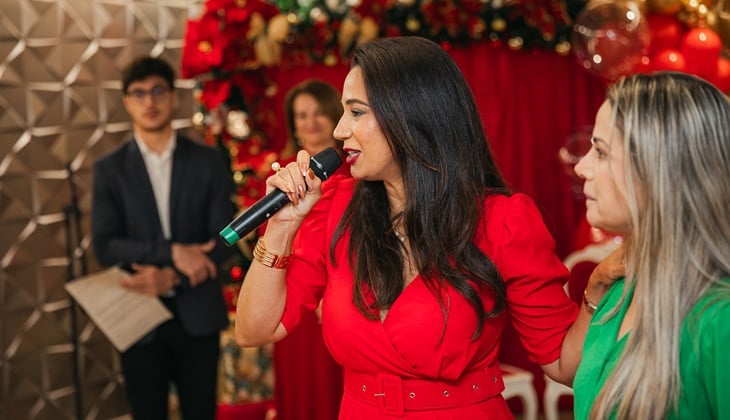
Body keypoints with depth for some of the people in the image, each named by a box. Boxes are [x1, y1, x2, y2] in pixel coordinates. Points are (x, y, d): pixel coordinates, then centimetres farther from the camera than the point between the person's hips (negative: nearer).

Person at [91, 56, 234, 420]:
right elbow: (105, 247, -8)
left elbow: (223, 239, -2)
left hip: (198, 315, 0)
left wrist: (171, 278, -15)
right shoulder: (110, 169, 1)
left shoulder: (207, 161, 3)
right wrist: (172, 251, -19)